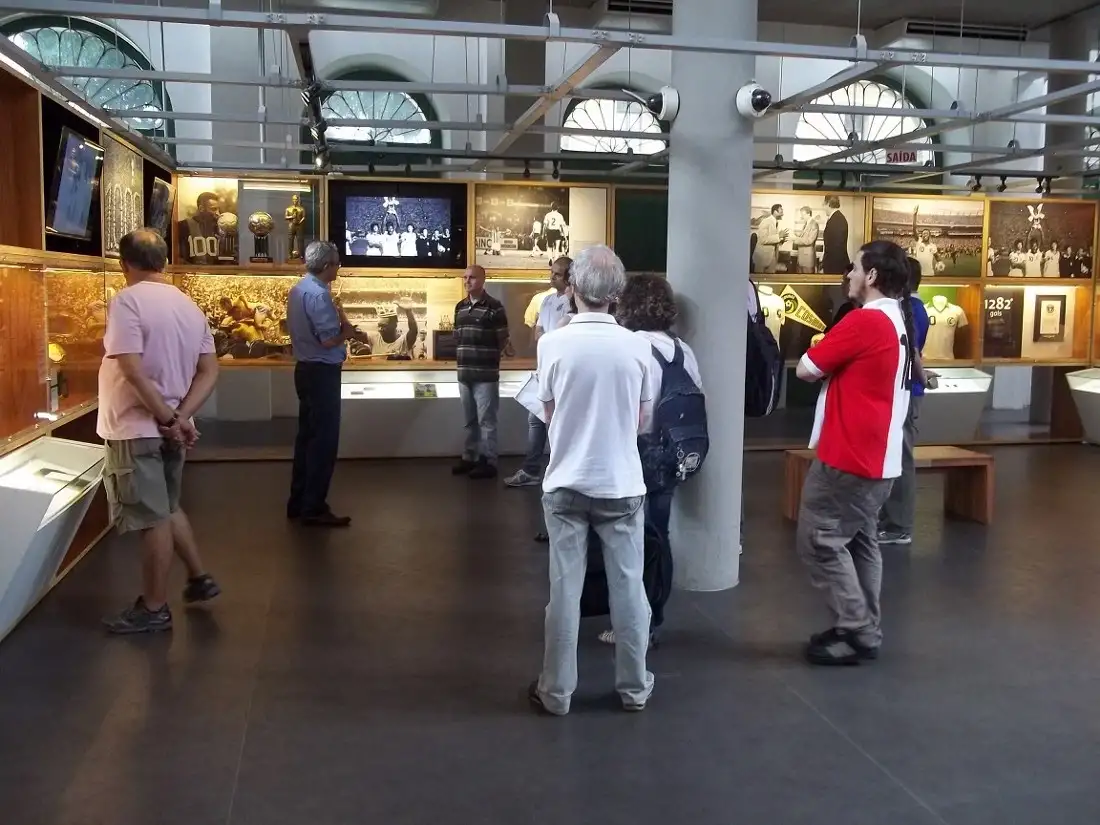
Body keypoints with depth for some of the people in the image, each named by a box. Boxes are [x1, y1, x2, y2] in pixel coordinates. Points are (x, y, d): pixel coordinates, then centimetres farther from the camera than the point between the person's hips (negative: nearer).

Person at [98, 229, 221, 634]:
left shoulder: (128, 301, -14)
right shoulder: (190, 306, 8)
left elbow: (133, 371, -24)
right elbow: (210, 372, 4)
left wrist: (168, 418, -17)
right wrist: (180, 417, -6)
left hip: (137, 428, -7)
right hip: (168, 427, 7)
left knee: (152, 518, 0)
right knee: (167, 509, 23)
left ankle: (154, 609, 12)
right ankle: (199, 577, 30)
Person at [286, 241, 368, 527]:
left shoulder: (299, 289, 12)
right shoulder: (318, 293, -19)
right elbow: (328, 339, -24)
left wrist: (345, 331, 12)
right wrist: (349, 331, -6)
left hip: (306, 369, 10)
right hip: (322, 372, -10)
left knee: (308, 435, 15)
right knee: (324, 439, -5)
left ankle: (298, 502, 21)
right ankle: (313, 508, -2)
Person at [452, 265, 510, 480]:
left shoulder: (495, 307, -9)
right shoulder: (460, 307, 12)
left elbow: (503, 340, -6)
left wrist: (490, 358, -4)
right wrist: (462, 358, 11)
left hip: (486, 375, -6)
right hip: (464, 374, 6)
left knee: (486, 420, -1)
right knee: (470, 421, 15)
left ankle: (488, 462, 5)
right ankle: (469, 457, 24)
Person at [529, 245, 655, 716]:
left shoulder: (553, 344, -10)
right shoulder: (637, 346, -7)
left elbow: (548, 412, 1)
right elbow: (643, 415, 4)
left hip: (566, 483, 0)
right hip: (621, 483, 1)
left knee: (564, 589, 8)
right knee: (628, 587, 12)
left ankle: (556, 692, 17)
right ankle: (634, 687, 23)